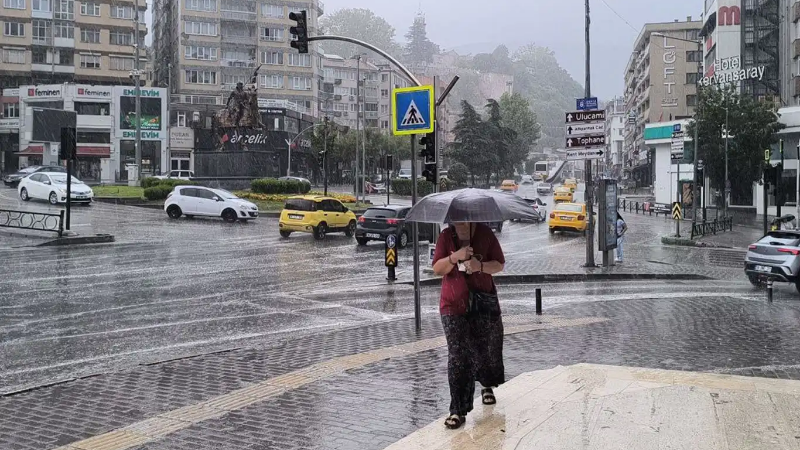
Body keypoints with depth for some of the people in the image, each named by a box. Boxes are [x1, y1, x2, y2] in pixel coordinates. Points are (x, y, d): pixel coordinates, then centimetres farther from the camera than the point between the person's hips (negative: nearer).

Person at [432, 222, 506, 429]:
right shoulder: (446, 236, -3)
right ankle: (458, 411, -3)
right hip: (453, 306, -1)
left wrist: (480, 266, -20)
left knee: (487, 349, 15)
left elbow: (500, 264, 0)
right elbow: (437, 269, -8)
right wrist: (455, 257, -26)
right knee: (457, 358, -6)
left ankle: (487, 386, 46)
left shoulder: (485, 234, -3)